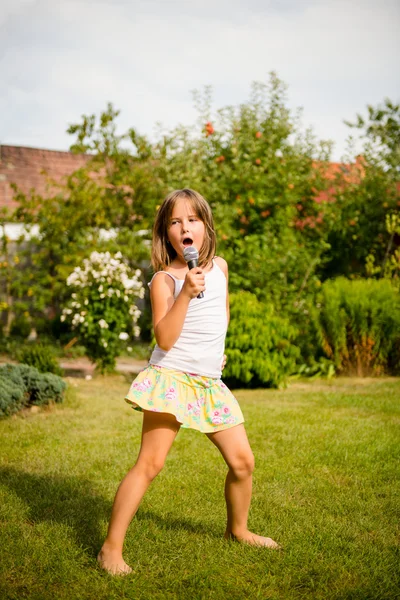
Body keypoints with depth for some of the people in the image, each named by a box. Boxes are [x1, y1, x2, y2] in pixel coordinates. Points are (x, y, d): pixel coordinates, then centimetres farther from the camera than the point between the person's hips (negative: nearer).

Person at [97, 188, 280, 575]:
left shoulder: (220, 266, 9)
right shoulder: (164, 279, -9)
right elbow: (164, 339, -20)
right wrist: (185, 293, -27)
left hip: (210, 383, 6)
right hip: (171, 378, -6)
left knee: (242, 460, 7)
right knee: (150, 462, -13)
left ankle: (238, 529, 32)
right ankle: (111, 547, -6)